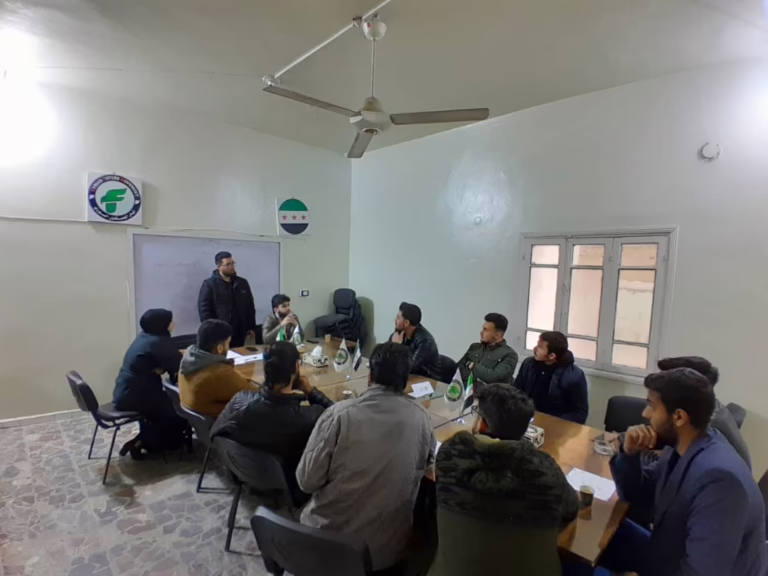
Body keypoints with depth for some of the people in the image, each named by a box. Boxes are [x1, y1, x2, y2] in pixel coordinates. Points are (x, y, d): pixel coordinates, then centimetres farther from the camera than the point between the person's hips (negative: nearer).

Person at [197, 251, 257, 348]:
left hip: (239, 334, 4)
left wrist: (251, 328, 9)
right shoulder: (209, 284, -3)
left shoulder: (242, 283, 11)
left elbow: (250, 307, 14)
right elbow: (204, 309, -7)